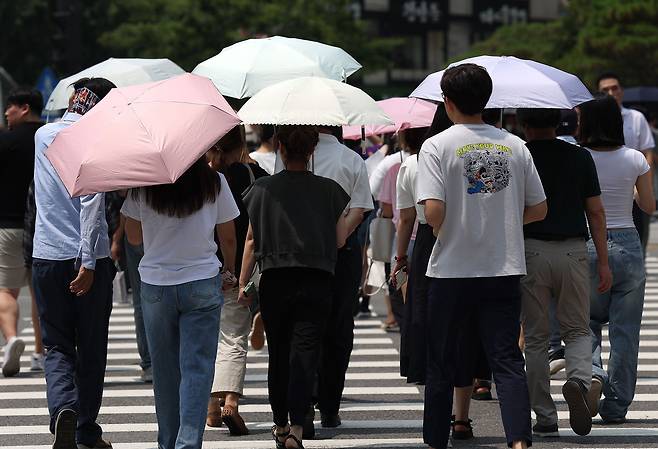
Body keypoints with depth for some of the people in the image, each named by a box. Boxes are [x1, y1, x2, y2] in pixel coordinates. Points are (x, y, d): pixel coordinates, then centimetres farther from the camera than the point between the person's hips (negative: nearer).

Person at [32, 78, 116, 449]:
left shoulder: (43, 136, 9)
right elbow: (92, 205, -17)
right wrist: (89, 263, -18)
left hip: (47, 256, 4)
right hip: (89, 258, -4)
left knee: (57, 345, 8)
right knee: (91, 349, 8)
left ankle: (63, 407, -19)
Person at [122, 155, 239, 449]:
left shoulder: (143, 185, -5)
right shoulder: (214, 183, -6)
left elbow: (133, 236, 7)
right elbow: (228, 239, 3)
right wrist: (230, 270, 20)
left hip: (155, 286, 1)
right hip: (202, 284, -1)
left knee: (165, 370, 12)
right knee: (196, 368, -1)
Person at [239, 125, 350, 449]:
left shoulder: (263, 189, 1)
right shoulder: (329, 190, 0)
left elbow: (251, 240, 3)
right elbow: (341, 239, 4)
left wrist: (243, 282, 12)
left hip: (274, 282, 1)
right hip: (317, 282, -1)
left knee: (278, 355, 15)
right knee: (305, 354, -4)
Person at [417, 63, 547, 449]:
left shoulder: (437, 146, -8)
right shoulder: (514, 145, 4)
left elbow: (433, 211, -17)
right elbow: (539, 210, 7)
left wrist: (441, 228, 4)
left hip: (453, 272, -2)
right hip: (505, 271, 2)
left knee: (442, 366, 11)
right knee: (508, 362, 0)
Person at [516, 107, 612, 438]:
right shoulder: (580, 157, 4)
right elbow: (596, 212, 2)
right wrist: (603, 261, 5)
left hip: (530, 252, -1)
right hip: (572, 250, 1)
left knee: (536, 339, 8)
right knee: (577, 331, 12)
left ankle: (545, 418, 7)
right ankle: (579, 381, -19)